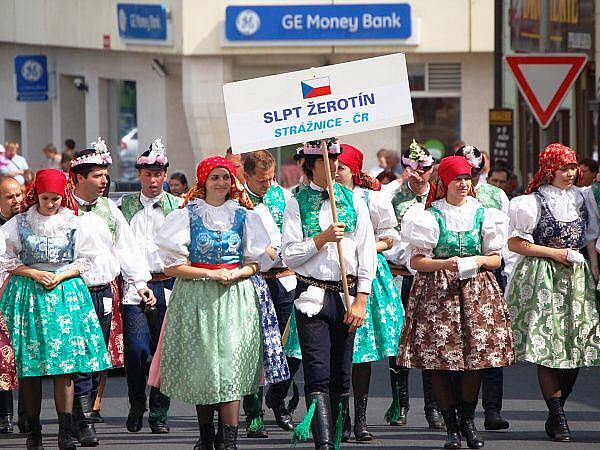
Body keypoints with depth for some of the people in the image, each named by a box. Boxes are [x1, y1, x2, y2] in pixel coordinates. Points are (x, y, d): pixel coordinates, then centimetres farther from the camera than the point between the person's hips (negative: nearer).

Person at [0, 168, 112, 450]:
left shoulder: (73, 224, 5)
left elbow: (85, 260, 9)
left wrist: (61, 276, -6)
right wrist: (34, 274, -7)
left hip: (65, 292, 0)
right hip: (27, 293, 0)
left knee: (64, 366, -8)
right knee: (29, 369, -1)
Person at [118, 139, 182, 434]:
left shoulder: (178, 206, 8)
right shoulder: (126, 206, 13)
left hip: (166, 285, 0)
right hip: (134, 285, 0)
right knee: (136, 349, -10)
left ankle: (159, 413, 11)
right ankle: (136, 407, 9)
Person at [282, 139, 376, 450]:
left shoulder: (354, 201, 8)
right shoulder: (296, 204, 3)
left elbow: (367, 254, 5)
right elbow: (289, 255, -3)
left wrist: (360, 301, -2)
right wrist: (322, 239, -15)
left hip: (347, 294, 3)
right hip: (312, 295, -3)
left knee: (341, 375, 7)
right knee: (318, 375, -11)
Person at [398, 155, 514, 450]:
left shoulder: (482, 214, 11)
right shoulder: (430, 216, 2)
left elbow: (496, 259, 13)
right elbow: (416, 262, -2)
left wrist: (479, 261, -8)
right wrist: (447, 264, -16)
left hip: (477, 290, 3)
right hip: (437, 292, -2)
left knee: (475, 359, 0)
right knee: (439, 364, -6)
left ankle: (468, 420, 18)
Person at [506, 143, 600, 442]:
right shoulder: (534, 201, -5)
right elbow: (515, 243, -7)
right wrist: (554, 253, -10)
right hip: (542, 279, -6)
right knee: (547, 348, -8)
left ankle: (556, 411, 12)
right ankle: (558, 418, -5)